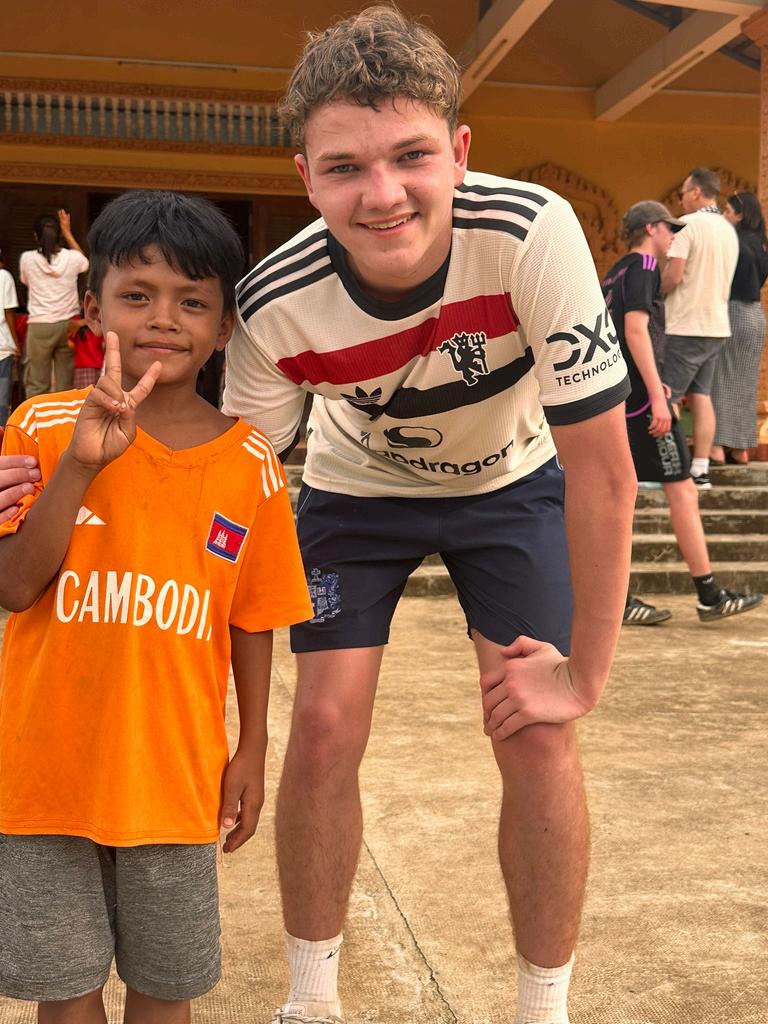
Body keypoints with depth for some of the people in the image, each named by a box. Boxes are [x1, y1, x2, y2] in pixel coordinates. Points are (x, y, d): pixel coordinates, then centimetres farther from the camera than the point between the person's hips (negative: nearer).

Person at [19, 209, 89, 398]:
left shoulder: (27, 259, -2)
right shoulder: (72, 258, -1)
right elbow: (85, 262, 24)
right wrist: (68, 233, 26)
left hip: (40, 326, -1)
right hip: (68, 325, 1)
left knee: (36, 385, 2)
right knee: (66, 384, 4)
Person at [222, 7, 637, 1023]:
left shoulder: (532, 234, -35)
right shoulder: (275, 305, -29)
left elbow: (601, 465, -29)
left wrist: (583, 673, -24)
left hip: (511, 483, -1)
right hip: (357, 489, 1)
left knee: (537, 741, -10)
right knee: (324, 731, -5)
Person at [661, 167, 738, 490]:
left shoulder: (687, 225, -12)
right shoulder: (729, 230, 14)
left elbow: (673, 275, -19)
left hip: (687, 326, -8)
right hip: (717, 326, 8)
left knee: (667, 398, -2)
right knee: (701, 396, 9)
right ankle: (700, 470, 8)